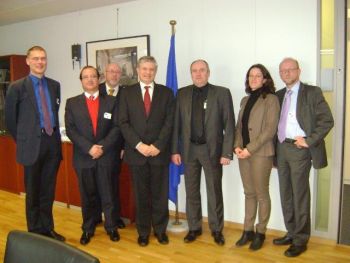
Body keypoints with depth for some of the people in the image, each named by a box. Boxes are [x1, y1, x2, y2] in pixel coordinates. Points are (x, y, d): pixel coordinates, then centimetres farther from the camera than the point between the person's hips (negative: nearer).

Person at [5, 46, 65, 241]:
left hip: (53, 141, 4)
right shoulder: (17, 87, -4)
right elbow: (10, 118, 1)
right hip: (33, 143, -4)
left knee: (48, 191, 14)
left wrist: (53, 134, 11)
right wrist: (23, 141, 5)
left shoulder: (54, 85, 9)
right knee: (33, 192, 8)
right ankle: (35, 232, 23)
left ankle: (48, 229, 28)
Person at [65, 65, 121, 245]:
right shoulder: (72, 103, 6)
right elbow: (70, 129, -3)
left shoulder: (111, 102, 6)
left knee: (107, 194, 6)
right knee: (87, 195, 11)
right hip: (83, 157, 1)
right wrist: (89, 148, -14)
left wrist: (103, 147, -14)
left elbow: (116, 127, -1)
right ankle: (88, 229, 26)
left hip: (106, 156, 0)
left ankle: (111, 227, 22)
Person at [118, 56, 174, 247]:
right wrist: (139, 145, -12)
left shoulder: (166, 93, 6)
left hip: (160, 152, 0)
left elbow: (169, 122, -1)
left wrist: (158, 145, -11)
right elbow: (123, 123, -1)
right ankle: (143, 232, 23)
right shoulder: (127, 93, 6)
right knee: (141, 195, 9)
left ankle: (160, 230, 24)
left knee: (160, 194, 7)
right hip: (136, 152, 0)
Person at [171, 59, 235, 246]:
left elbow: (229, 125, -6)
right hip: (189, 149, 3)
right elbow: (176, 124, 4)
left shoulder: (222, 93, -3)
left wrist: (227, 153, -11)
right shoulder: (182, 94, 4)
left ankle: (216, 229, 26)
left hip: (212, 149, -2)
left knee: (214, 192, 9)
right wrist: (175, 150, 0)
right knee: (191, 192, 12)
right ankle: (194, 228, 28)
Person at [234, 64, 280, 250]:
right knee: (249, 193, 12)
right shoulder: (245, 100, 15)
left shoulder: (271, 99, -5)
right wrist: (237, 146, -2)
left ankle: (260, 233, 18)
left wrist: (250, 149, -16)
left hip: (261, 153, -6)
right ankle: (248, 230, 22)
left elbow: (270, 129, -12)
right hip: (243, 152, 6)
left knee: (261, 194, 4)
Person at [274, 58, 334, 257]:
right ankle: (291, 233, 26)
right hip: (281, 148, 6)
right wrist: (274, 149, 5)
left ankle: (301, 240, 12)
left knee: (300, 195, 0)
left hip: (299, 148, -6)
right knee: (286, 194, 12)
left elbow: (327, 120, -8)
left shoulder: (312, 92, -3)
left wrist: (309, 141, -14)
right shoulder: (278, 95, 13)